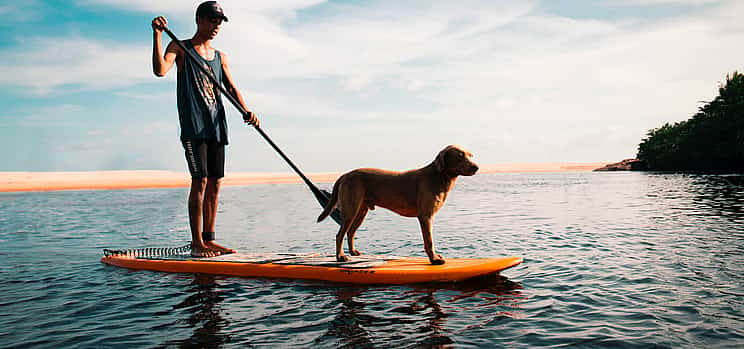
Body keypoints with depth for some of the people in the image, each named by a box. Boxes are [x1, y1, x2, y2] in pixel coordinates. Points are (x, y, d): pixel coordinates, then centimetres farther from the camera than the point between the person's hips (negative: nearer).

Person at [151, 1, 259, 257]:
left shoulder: (221, 57, 18)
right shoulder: (180, 48, 4)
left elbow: (231, 88, 9)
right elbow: (160, 70, -14)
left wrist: (246, 110, -8)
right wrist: (157, 35, -22)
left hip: (216, 126, 6)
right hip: (193, 125, -5)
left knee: (215, 183, 5)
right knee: (200, 181, -12)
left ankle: (209, 239, 12)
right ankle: (196, 243, -7)